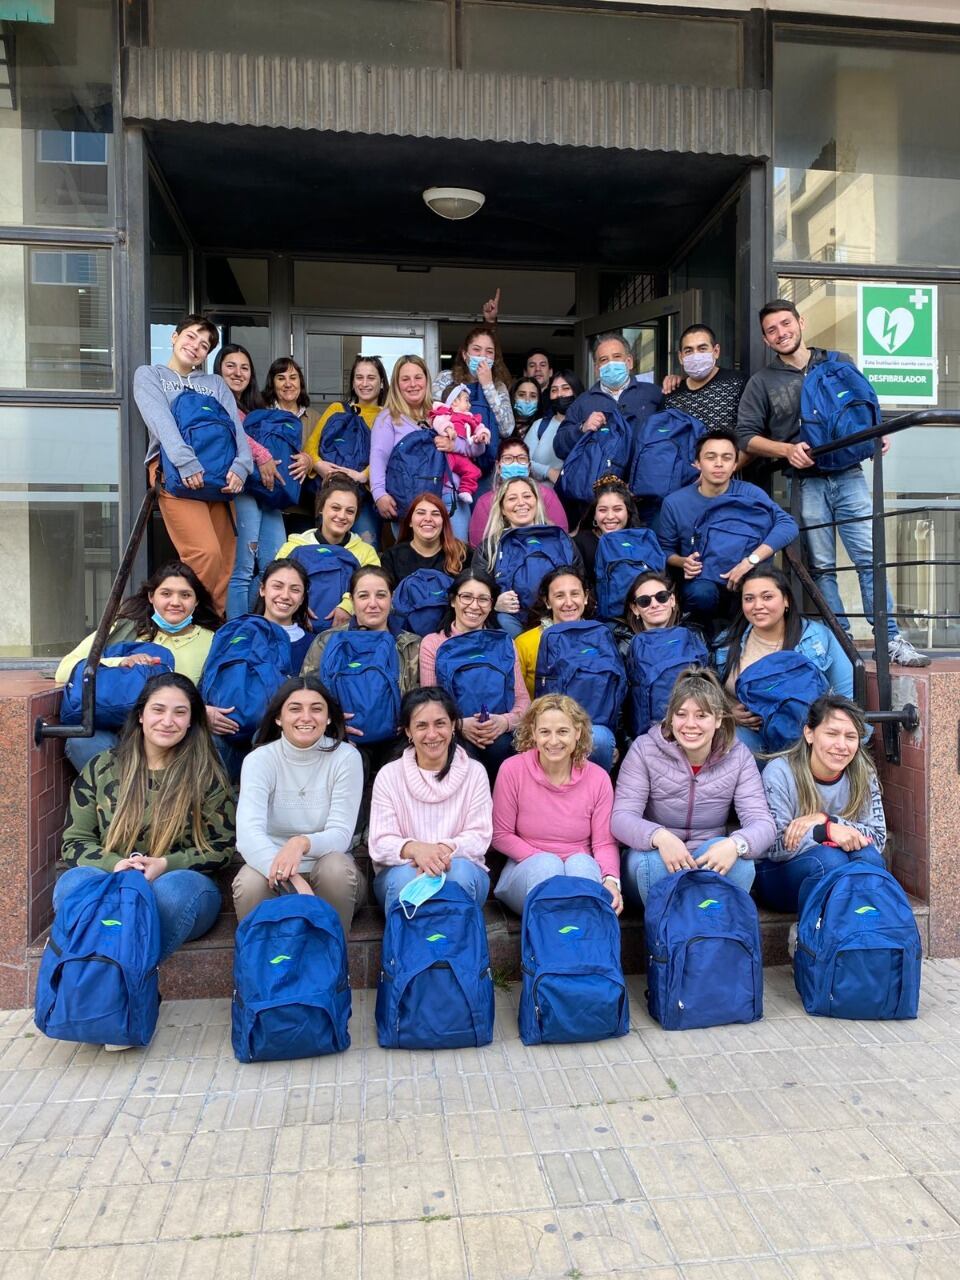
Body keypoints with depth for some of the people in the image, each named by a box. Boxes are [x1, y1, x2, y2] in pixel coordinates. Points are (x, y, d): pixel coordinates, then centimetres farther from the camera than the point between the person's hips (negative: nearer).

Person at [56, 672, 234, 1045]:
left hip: (181, 884, -2)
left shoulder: (205, 774, 3)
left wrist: (165, 864, -14)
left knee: (172, 888, -37)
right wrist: (115, 865, -14)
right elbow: (74, 842, 7)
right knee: (73, 883, -31)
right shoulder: (102, 769, 8)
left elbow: (221, 847, 2)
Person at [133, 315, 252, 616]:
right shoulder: (149, 375, 14)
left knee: (225, 562, -4)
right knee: (205, 553, -21)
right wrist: (186, 461, -21)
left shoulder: (215, 384, 24)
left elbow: (236, 427, 9)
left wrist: (241, 466, -11)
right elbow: (161, 421, -5)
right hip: (173, 474, -4)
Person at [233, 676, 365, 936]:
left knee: (337, 867, -32)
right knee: (250, 883, -31)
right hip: (273, 867, 0)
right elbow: (248, 832, -24)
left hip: (328, 874, 0)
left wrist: (302, 843, -37)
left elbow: (340, 835, -13)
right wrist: (290, 878, -43)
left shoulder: (346, 757, -8)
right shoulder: (259, 760, -9)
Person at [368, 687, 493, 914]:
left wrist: (446, 849, -26)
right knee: (405, 877, -33)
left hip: (463, 867, 1)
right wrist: (414, 848, -31)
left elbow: (479, 836, -5)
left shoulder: (474, 772, 2)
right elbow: (380, 843, -8)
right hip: (401, 869, 0)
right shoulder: (389, 775, 0)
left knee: (460, 872, -33)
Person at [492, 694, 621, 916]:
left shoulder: (597, 777, -2)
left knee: (581, 862, -31)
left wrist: (611, 880, -24)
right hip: (526, 871, -1)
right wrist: (544, 861, -14)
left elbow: (604, 842, -4)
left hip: (582, 872, 1)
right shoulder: (512, 770, -7)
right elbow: (501, 835, -2)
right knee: (546, 864, -32)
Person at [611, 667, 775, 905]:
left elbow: (762, 823, -15)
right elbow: (621, 817, -18)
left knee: (739, 857, -30)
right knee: (650, 859, -35)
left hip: (710, 864, 1)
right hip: (656, 869, -1)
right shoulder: (645, 749, -10)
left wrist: (735, 844, -40)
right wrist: (659, 837, -41)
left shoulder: (738, 757, -6)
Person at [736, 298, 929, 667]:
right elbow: (746, 436, 2)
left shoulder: (840, 363, 13)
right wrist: (787, 449, -12)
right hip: (805, 482, -1)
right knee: (821, 566, 1)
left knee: (871, 557, -5)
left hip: (848, 476, 1)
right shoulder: (762, 382, 8)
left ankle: (891, 639, -1)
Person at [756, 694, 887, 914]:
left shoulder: (864, 775, -4)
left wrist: (825, 820, -23)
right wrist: (826, 831, -32)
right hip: (779, 875, -3)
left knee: (869, 855, -27)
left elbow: (878, 838, -10)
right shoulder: (779, 773, -16)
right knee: (830, 859, -32)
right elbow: (775, 847, -19)